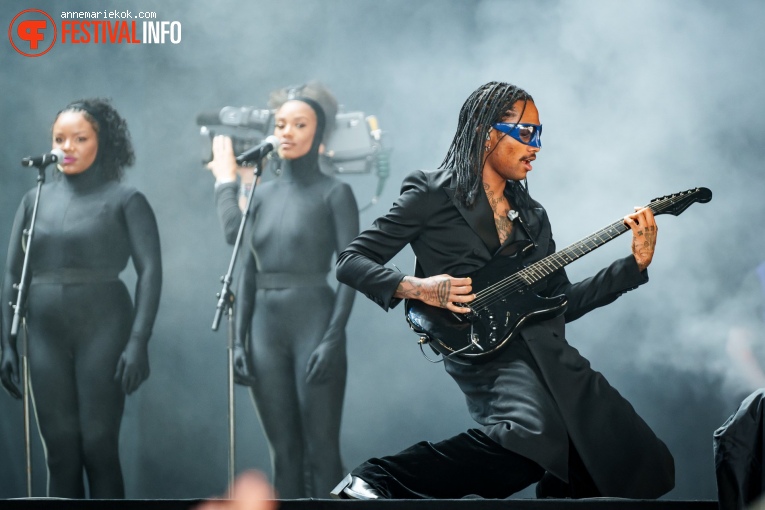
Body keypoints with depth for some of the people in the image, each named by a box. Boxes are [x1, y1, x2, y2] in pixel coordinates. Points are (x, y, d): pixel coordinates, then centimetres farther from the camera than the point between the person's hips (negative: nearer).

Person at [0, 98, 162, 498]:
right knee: (59, 451, 3)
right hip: (45, 335, 4)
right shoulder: (35, 200, 13)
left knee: (98, 446, -7)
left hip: (103, 330, -4)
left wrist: (138, 342, -15)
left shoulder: (125, 200, 2)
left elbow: (150, 271, -6)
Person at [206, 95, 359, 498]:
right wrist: (239, 340, 5)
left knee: (321, 450, -5)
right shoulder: (262, 195, 13)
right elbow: (248, 272, 13)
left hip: (314, 323, -5)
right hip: (266, 328, 5)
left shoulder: (334, 193, -2)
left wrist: (333, 337, -18)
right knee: (283, 451, 7)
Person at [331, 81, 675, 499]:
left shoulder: (532, 216, 24)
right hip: (487, 351, -7)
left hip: (547, 349, 7)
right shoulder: (432, 196, 4)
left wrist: (635, 264, 13)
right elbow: (352, 261, 1)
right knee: (538, 433, -38)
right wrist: (415, 288, -16)